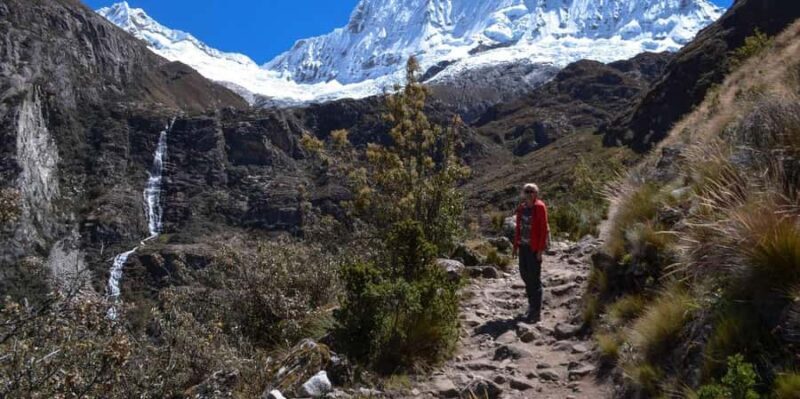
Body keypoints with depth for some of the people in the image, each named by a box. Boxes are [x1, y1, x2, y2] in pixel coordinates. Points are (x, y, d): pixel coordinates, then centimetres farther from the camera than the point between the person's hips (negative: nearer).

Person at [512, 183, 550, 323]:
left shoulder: (540, 207, -11)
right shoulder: (521, 208, 9)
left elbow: (544, 229, -12)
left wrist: (541, 249, -15)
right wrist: (516, 246, 11)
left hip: (534, 247, -7)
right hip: (524, 245, 7)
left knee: (534, 278, -3)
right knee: (524, 273, 15)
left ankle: (536, 312, 5)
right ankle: (532, 304, 34)